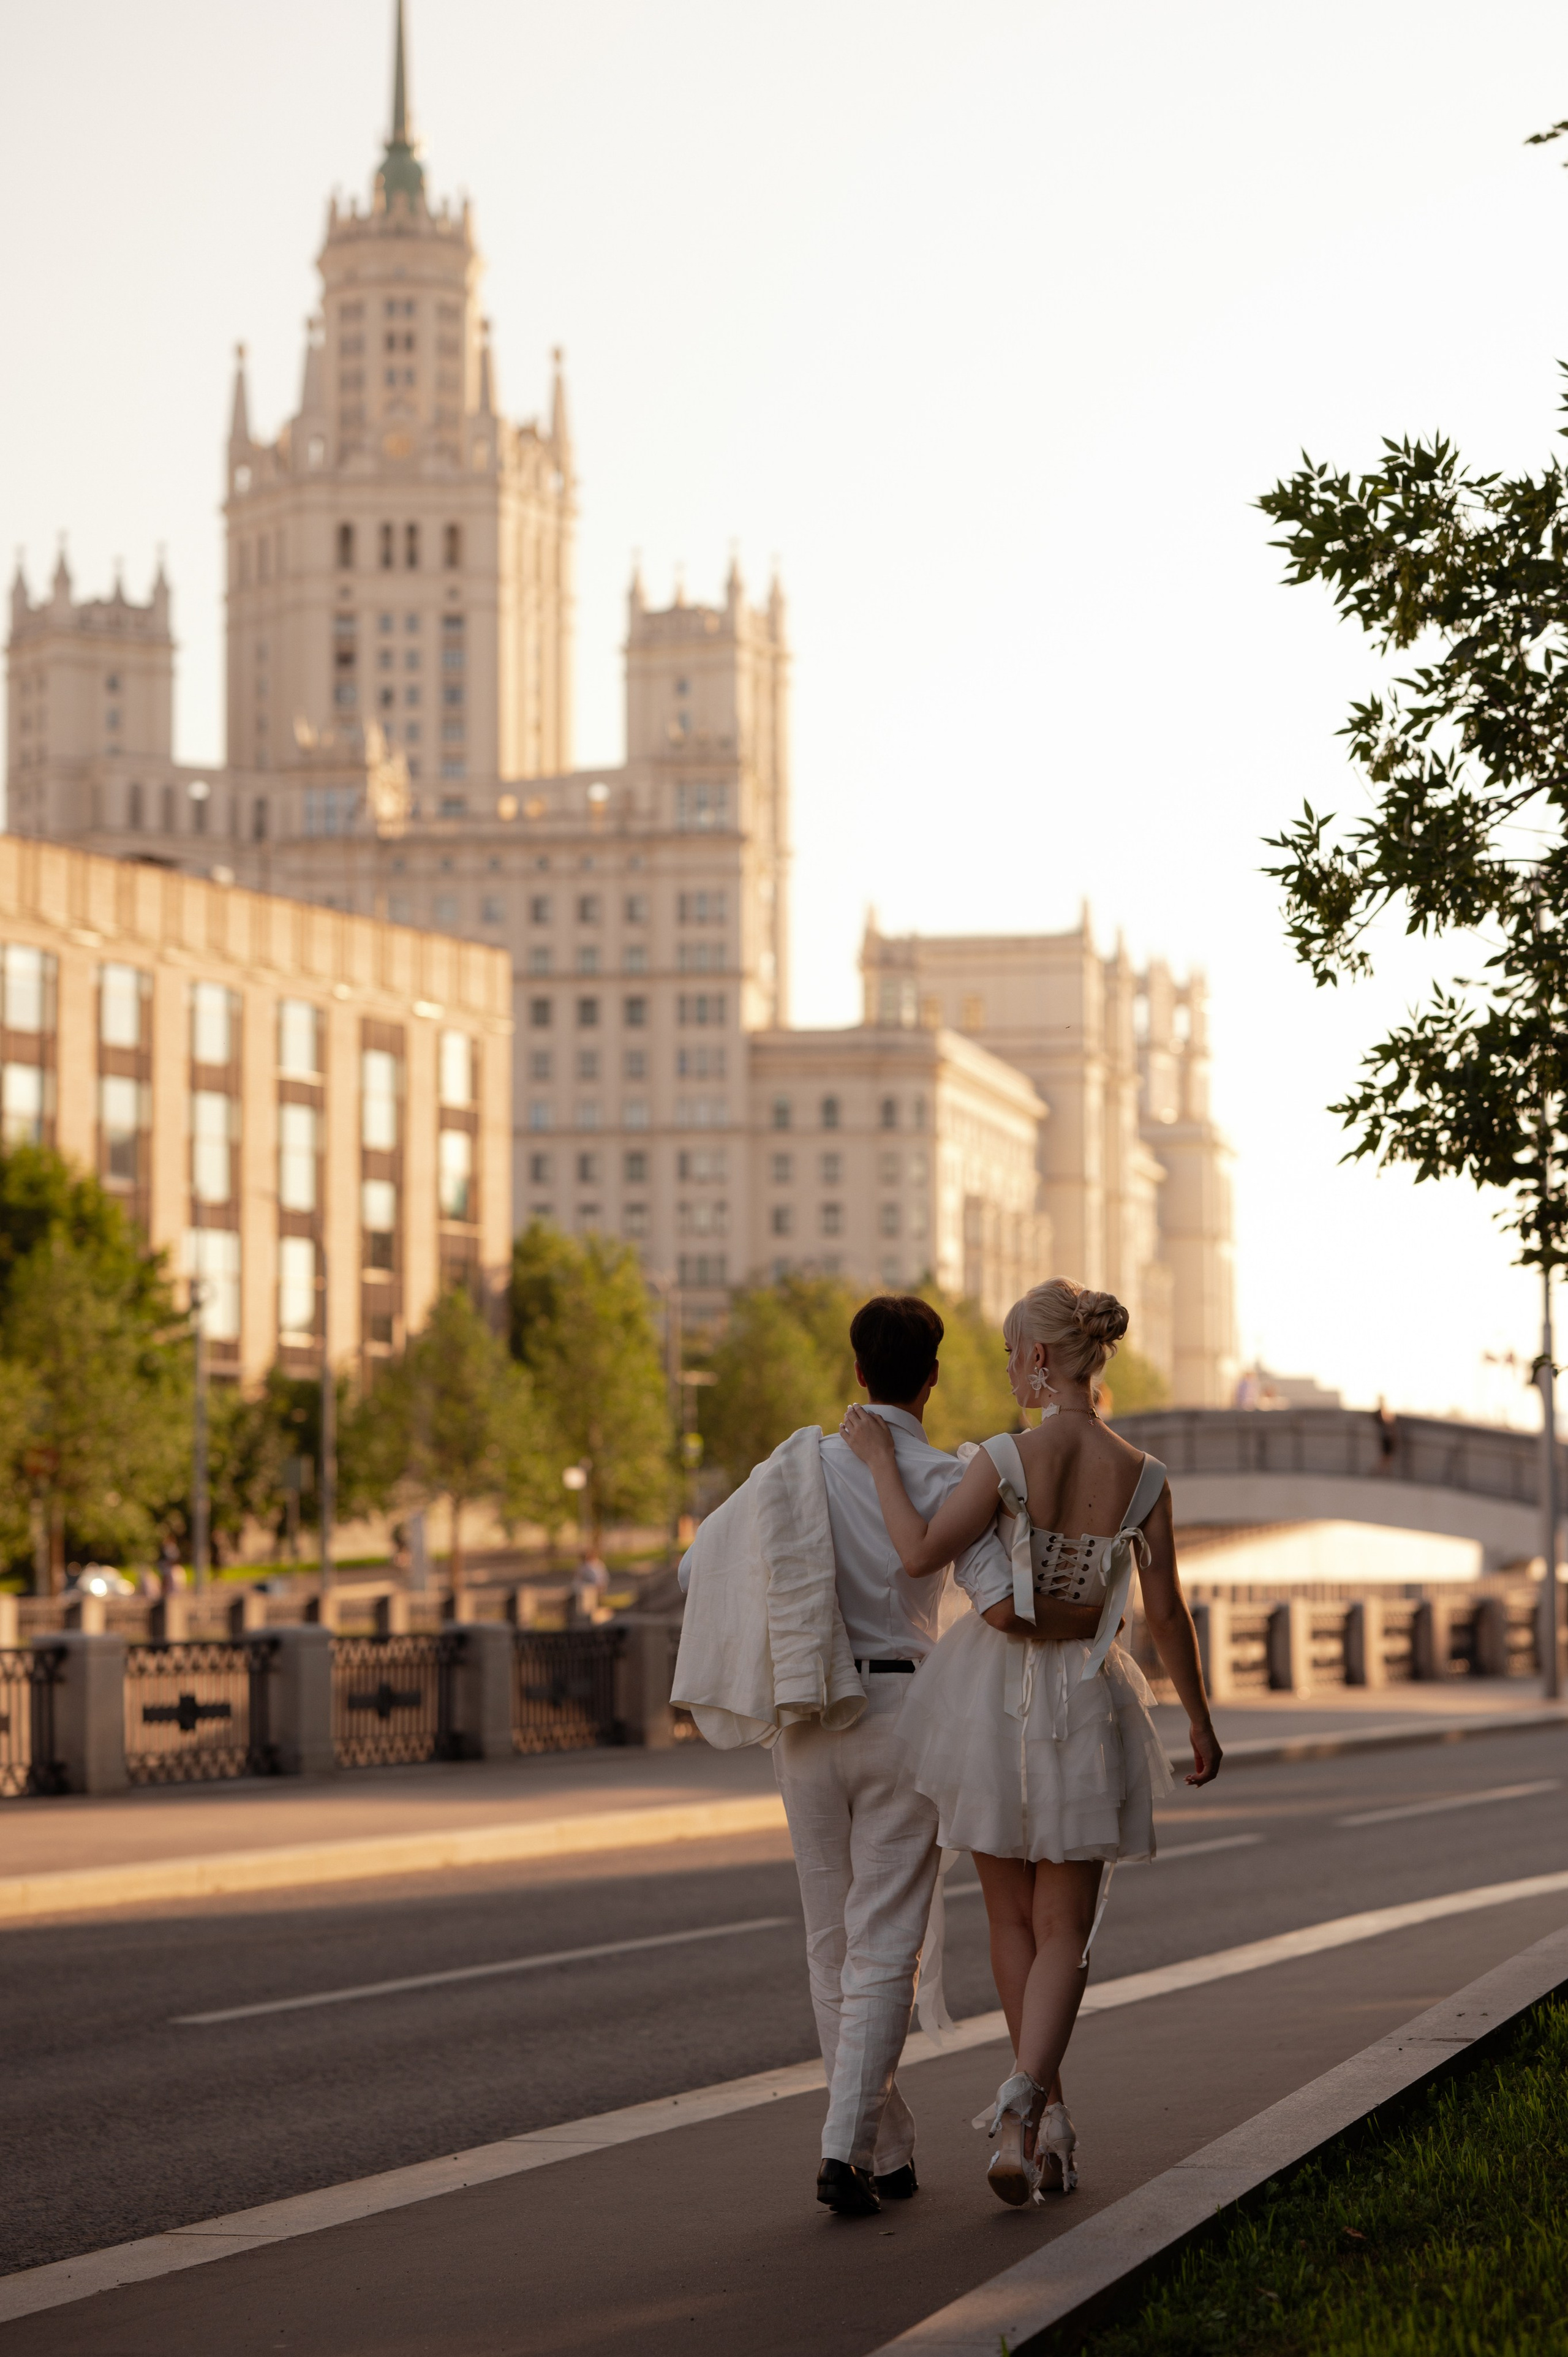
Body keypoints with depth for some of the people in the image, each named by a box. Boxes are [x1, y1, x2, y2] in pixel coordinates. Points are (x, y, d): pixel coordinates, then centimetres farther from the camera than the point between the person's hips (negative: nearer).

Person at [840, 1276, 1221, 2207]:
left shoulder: (1011, 1457, -16)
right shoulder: (1143, 1476, -7)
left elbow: (921, 1554, -19)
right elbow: (1167, 1614, -2)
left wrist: (879, 1459, -7)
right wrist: (1201, 1719, 10)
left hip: (995, 1690, -1)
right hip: (1082, 1704, 1)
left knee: (1013, 1919, 17)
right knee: (1065, 1933, 7)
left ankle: (1049, 2116, 22)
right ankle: (1021, 2110, -17)